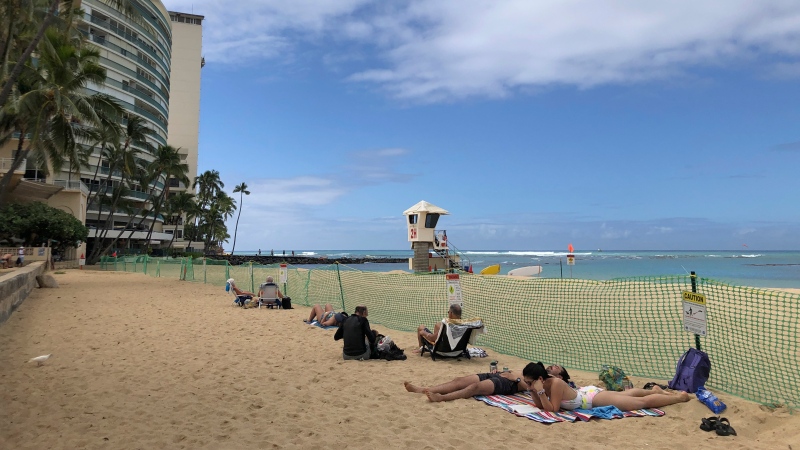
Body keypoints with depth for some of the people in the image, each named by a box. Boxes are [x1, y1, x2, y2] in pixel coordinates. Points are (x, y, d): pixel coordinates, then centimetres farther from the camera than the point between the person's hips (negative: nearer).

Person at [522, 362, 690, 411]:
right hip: (586, 392, 7)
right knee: (626, 394, 31)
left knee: (644, 402, 8)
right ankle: (654, 390, 52)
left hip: (595, 397, -7)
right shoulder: (543, 383, -11)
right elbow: (539, 405, 0)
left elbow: (552, 409, -32)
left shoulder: (555, 384, -33)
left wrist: (540, 391, -39)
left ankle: (680, 396, 23)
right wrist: (532, 390, -16)